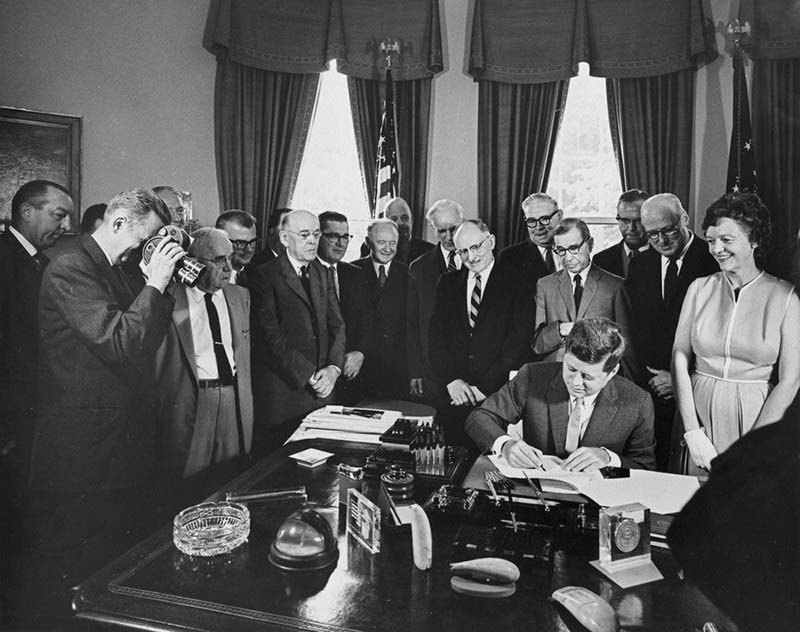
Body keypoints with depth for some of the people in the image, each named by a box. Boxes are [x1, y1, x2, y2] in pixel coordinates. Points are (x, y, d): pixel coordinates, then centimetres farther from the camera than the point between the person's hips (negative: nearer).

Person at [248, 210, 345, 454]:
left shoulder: (320, 275, 15)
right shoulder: (264, 276, -6)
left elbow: (337, 326, 10)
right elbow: (271, 336, -13)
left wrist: (333, 367, -7)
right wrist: (309, 376, -15)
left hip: (322, 389, 5)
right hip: (282, 394, -5)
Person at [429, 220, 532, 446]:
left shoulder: (515, 286, 1)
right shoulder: (448, 283, 13)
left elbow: (517, 343, -6)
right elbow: (436, 336, 6)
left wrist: (484, 387, -12)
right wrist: (451, 379, -8)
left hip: (496, 398, -2)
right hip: (451, 397, 3)